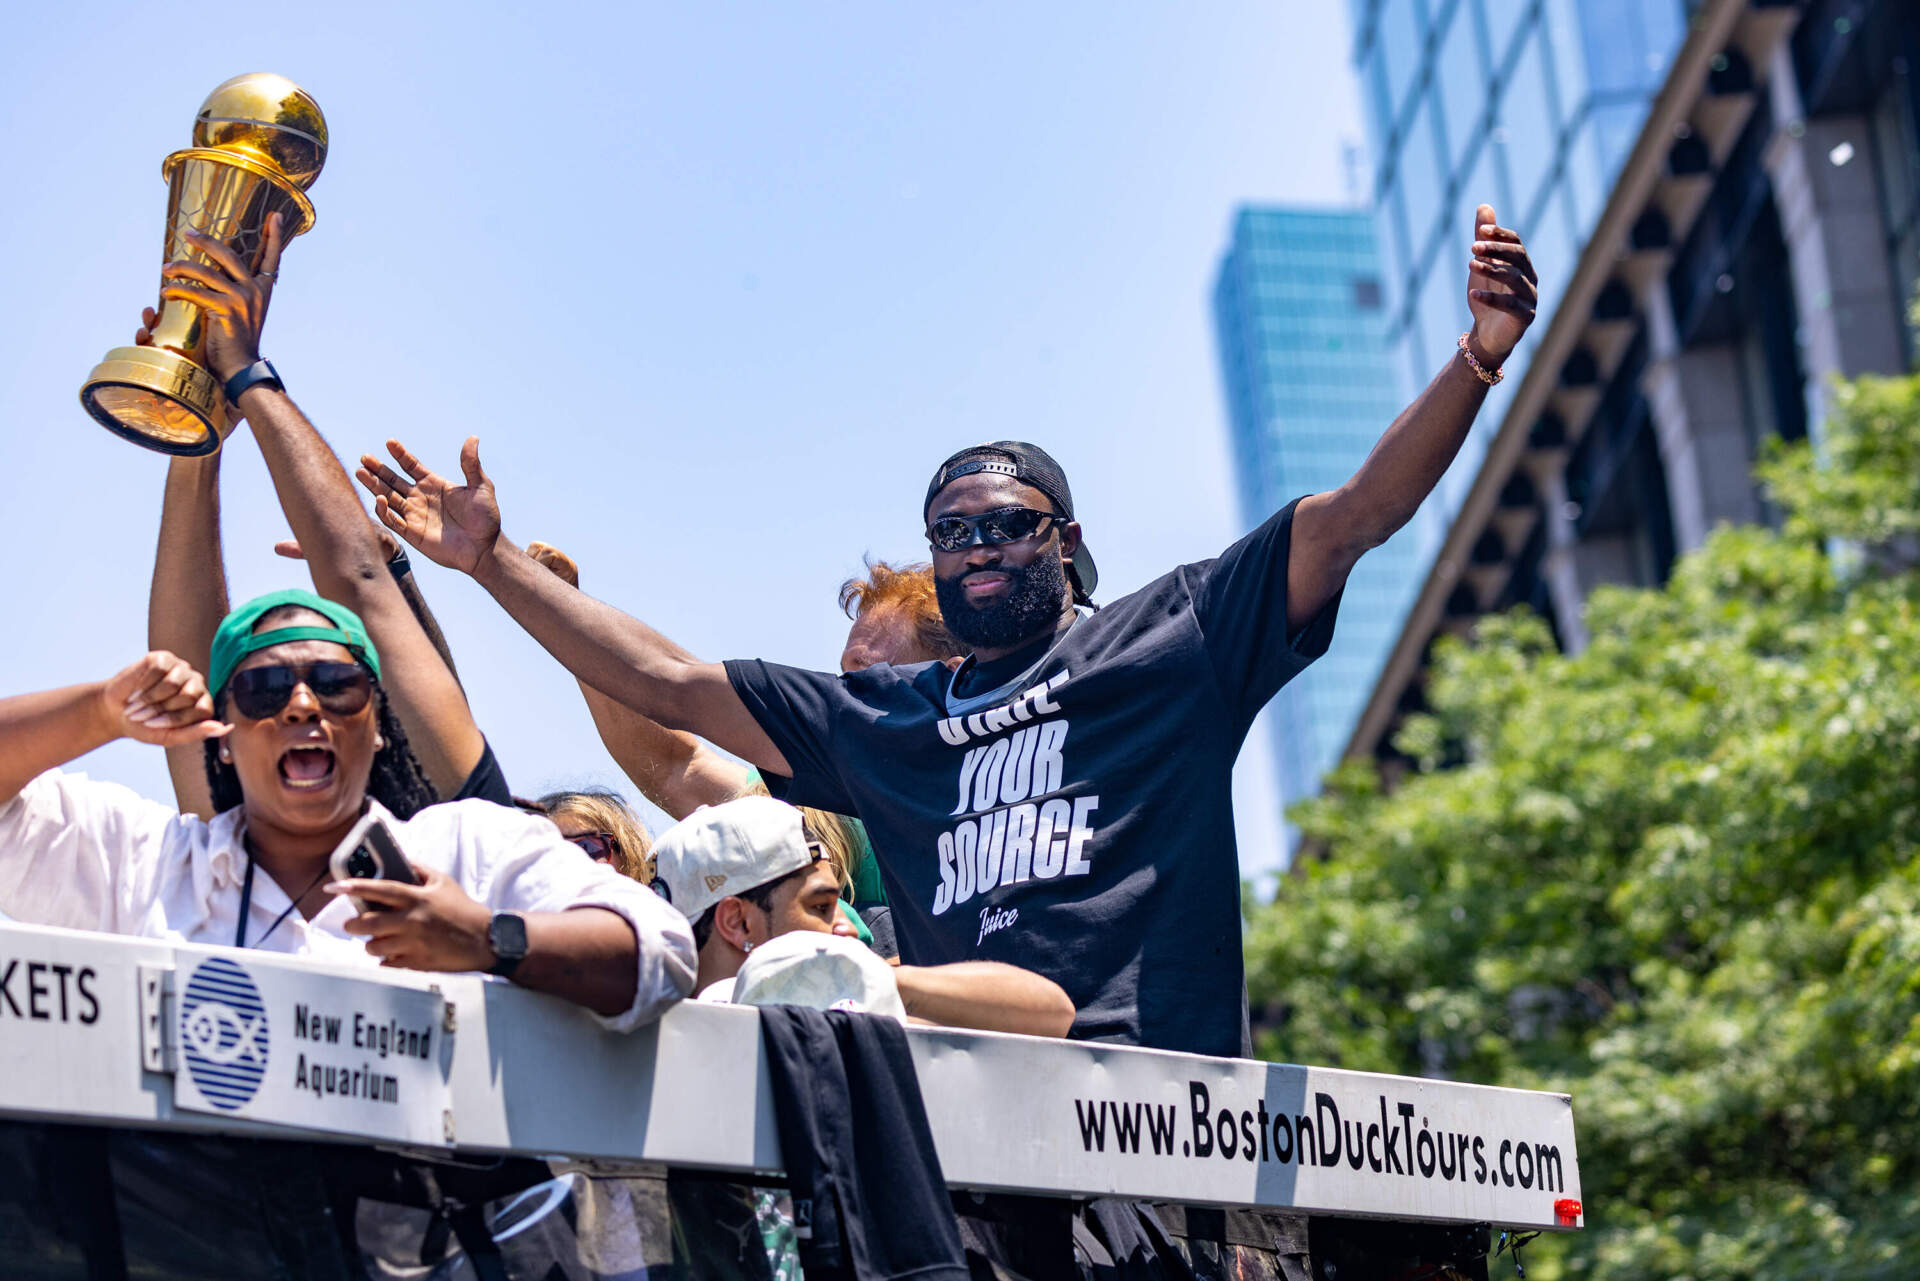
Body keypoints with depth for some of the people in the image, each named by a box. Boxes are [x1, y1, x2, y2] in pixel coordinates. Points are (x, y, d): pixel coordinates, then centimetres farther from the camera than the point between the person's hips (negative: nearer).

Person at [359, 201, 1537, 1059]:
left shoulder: (1172, 638, 16)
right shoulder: (876, 720, 26)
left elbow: (1356, 514, 8)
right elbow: (665, 682, 26)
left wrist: (1475, 362, -5)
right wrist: (494, 560, 22)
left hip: (1156, 1090, -3)